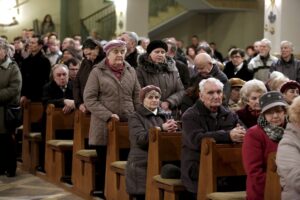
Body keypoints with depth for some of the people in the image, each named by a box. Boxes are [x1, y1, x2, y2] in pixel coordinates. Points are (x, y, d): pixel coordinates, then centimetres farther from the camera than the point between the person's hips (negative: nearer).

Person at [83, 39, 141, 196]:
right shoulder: (97, 72, -2)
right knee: (105, 165, 3)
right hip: (105, 127, -3)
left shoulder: (131, 71, 10)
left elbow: (137, 97, 14)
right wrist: (108, 115, -16)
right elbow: (89, 99, -8)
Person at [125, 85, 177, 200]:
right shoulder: (135, 117, 0)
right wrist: (161, 128, -22)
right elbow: (141, 138, -15)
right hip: (142, 166, -4)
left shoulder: (162, 116, 16)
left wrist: (171, 130, -9)